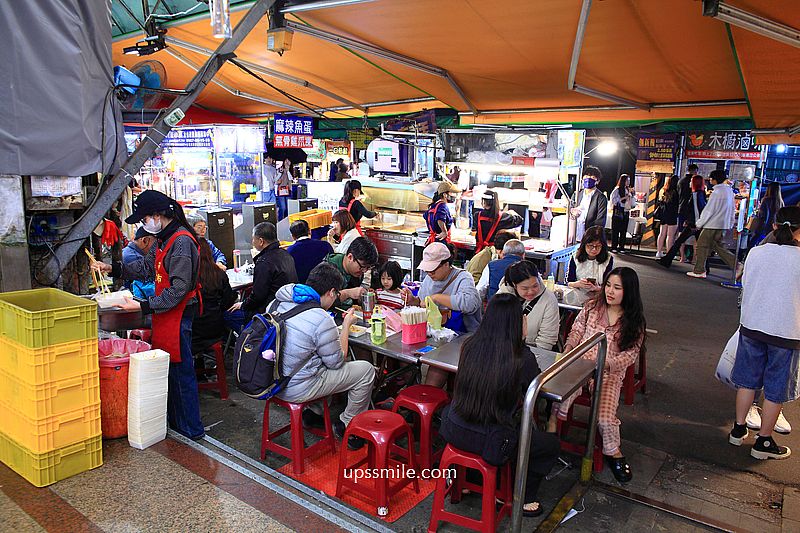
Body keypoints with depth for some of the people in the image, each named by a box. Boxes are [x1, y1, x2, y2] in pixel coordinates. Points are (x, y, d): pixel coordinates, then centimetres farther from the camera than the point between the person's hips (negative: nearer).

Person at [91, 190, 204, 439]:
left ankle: (191, 429, 11)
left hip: (179, 315, -10)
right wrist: (112, 268, 11)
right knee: (168, 369, 17)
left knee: (181, 371, -1)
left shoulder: (181, 241, -21)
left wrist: (144, 306, -24)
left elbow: (179, 289, -24)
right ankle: (174, 421, 30)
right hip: (165, 314, 10)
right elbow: (146, 267, 20)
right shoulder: (164, 239, 13)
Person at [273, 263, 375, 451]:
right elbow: (337, 362, -11)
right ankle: (346, 426, 19)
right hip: (295, 389, -8)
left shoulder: (277, 301, -3)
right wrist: (346, 326, -1)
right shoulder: (321, 320, -25)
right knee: (366, 370, 4)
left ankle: (313, 413, 27)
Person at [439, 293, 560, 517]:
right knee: (551, 445, 18)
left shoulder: (469, 346, -6)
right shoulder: (523, 358, -18)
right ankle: (523, 500, 28)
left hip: (454, 432, 5)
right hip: (489, 442, -4)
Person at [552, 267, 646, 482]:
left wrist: (607, 363, -17)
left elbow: (631, 354, -1)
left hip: (610, 373, -1)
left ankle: (613, 452, 8)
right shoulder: (592, 307, 8)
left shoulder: (634, 320, 4)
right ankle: (552, 429, -15)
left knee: (605, 417, -19)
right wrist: (567, 353, -7)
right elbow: (576, 331, 9)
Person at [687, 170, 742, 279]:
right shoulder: (729, 190, 10)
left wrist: (699, 223, -6)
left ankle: (699, 271, 6)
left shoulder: (716, 192, -16)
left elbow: (708, 210, -15)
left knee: (702, 245, 2)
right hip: (724, 225, 8)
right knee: (717, 246, 16)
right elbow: (733, 209, 16)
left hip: (712, 225, -8)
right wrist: (731, 224, 21)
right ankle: (736, 265, 6)